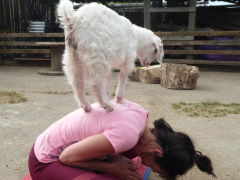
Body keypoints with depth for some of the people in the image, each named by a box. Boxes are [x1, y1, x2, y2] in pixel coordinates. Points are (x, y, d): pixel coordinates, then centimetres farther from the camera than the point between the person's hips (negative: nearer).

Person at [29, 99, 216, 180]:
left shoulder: (137, 111, -10)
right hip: (46, 161, -7)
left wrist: (116, 159, -7)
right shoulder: (128, 134, -33)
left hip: (63, 146, 8)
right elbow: (67, 157, -24)